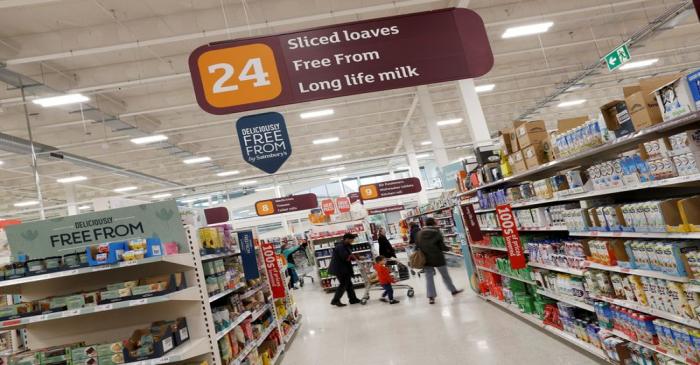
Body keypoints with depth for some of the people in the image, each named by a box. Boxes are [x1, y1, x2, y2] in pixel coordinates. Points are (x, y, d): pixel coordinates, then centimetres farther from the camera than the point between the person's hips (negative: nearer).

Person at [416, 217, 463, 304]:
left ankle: (431, 296, -1)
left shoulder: (419, 234, 0)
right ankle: (453, 290, 32)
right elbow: (442, 246, -12)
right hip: (438, 258, -2)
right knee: (445, 275, 15)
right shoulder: (437, 233, -11)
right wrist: (448, 249, 6)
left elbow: (417, 246, 1)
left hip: (426, 259, 2)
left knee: (429, 277, 5)